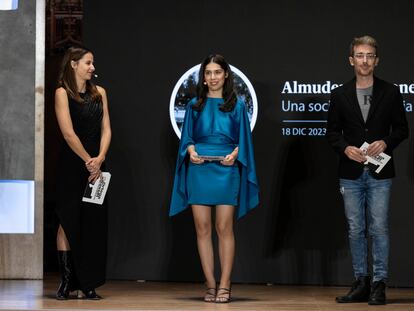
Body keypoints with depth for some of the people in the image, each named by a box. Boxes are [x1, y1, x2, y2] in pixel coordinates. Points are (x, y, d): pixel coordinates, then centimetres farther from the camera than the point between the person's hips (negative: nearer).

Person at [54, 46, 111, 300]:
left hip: (95, 165, 5)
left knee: (94, 222, 2)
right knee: (68, 221, -4)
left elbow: (106, 129, 6)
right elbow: (69, 133, -11)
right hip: (72, 165, -5)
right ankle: (67, 281, 2)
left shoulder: (99, 92, 12)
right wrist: (88, 161, -11)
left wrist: (99, 159, -8)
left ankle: (88, 284, 5)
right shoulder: (63, 93, -3)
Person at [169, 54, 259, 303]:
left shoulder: (237, 105, 7)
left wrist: (235, 154, -14)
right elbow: (187, 137, 11)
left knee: (224, 228, -5)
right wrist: (190, 150, -9)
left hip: (226, 170, -2)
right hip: (199, 170, 2)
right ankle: (211, 285, 6)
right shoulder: (195, 105, 11)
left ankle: (224, 285, 0)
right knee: (203, 228, 0)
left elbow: (243, 139, 5)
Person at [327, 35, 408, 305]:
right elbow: (332, 131, 8)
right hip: (351, 173, 2)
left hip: (379, 173, -2)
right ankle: (361, 283, 15)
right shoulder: (340, 95, 6)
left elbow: (402, 129, 5)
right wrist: (346, 148, -10)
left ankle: (379, 285, 3)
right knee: (356, 230, 6)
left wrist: (386, 143, -13)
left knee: (379, 229, -3)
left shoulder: (391, 92, 3)